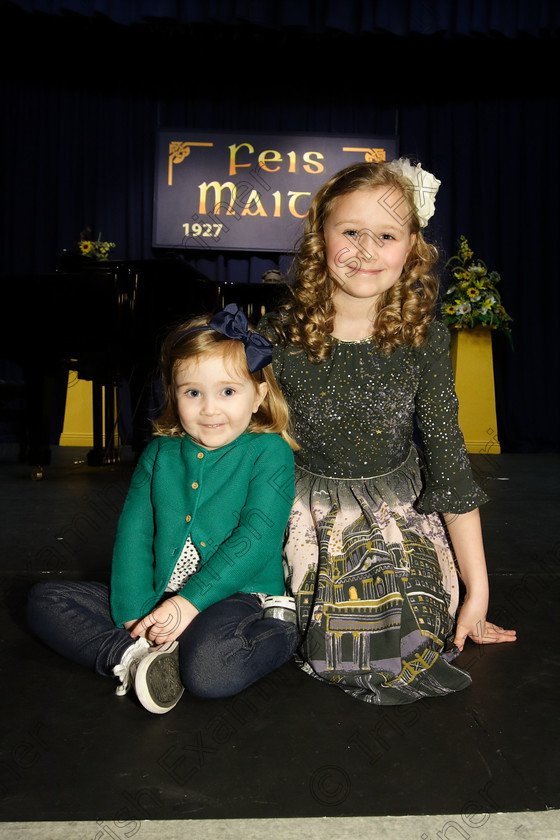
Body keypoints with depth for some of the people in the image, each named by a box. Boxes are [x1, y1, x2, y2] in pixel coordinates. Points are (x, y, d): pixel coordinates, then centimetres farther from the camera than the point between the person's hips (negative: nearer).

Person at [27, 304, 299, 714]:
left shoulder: (269, 452, -5)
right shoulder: (160, 452, 8)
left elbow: (255, 540, -14)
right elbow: (134, 532, 3)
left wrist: (191, 601, -22)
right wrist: (133, 611, -10)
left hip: (236, 596, -6)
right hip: (157, 598, 7)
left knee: (208, 667, -39)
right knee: (44, 600, -2)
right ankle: (132, 656, -17)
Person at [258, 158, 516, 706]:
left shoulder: (424, 340, -11)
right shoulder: (279, 335, -15)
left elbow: (448, 462, -8)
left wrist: (477, 592, -8)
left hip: (400, 515, 2)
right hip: (309, 514, -1)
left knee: (406, 658, -4)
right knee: (336, 655, -13)